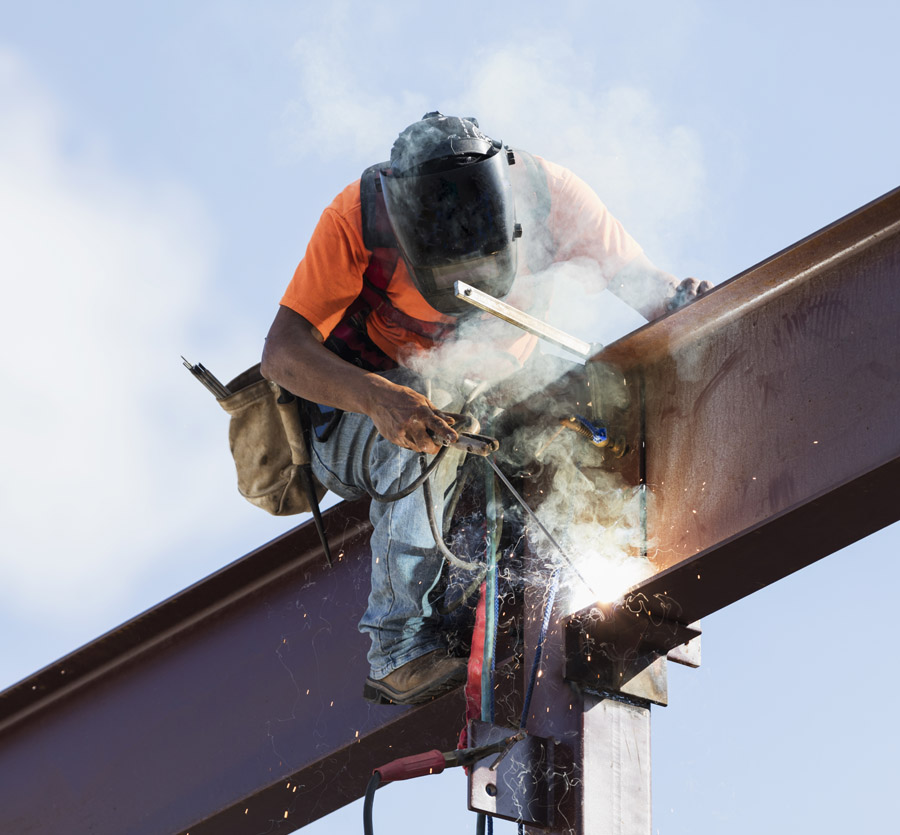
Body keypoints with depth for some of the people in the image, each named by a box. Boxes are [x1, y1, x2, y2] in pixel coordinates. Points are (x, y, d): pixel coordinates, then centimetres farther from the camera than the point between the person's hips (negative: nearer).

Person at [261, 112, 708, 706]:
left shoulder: (548, 193, -21)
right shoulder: (359, 216, -28)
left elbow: (641, 279, -14)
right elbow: (282, 351, -32)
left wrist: (684, 306, -39)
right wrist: (379, 398, -50)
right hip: (362, 413, -3)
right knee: (431, 435, -36)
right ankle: (400, 647, -32)